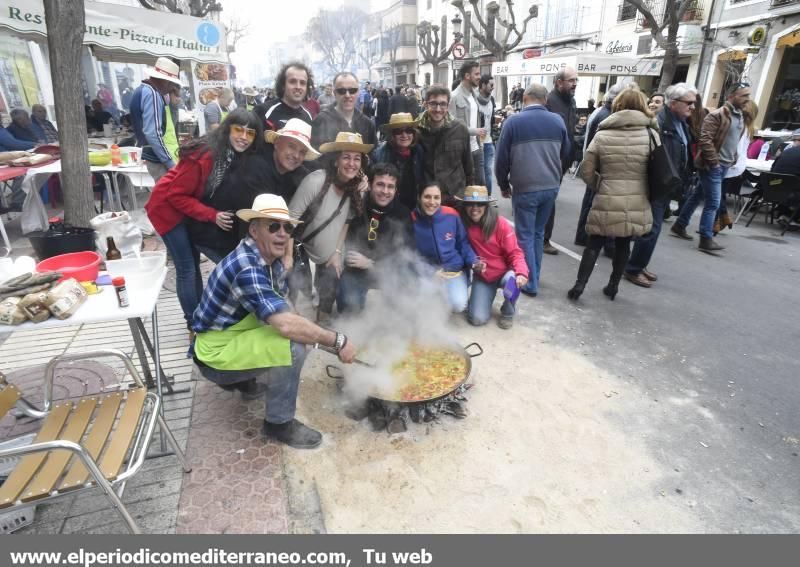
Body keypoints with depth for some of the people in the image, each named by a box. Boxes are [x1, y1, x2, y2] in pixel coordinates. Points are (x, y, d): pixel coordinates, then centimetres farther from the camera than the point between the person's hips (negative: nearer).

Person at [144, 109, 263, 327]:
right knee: (187, 268, -5)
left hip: (187, 205, 8)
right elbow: (176, 195, -26)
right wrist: (212, 215, -30)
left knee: (194, 263, 15)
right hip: (167, 206, -8)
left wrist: (226, 212, -12)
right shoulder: (204, 155, -32)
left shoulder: (237, 155, -9)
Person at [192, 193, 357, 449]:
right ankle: (279, 423, -7)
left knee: (301, 332, 11)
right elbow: (286, 325, -38)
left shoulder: (272, 260, -1)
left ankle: (249, 381, 22)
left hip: (235, 339, 9)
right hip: (216, 355, -9)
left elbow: (283, 311, 3)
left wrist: (314, 334, -15)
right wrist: (338, 341, -28)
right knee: (292, 345, -27)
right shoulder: (246, 268, -30)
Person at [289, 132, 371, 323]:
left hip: (329, 259, 6)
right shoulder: (316, 181, -23)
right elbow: (291, 218, -22)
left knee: (327, 305, 16)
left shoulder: (355, 189, -3)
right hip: (302, 254, -6)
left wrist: (337, 252, 2)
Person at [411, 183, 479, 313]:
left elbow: (463, 243, 3)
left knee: (458, 305, -22)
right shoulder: (412, 220, -14)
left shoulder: (451, 215, -11)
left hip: (455, 270, 0)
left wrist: (473, 262, -14)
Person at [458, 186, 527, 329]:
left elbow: (514, 253, -17)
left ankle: (507, 312, -4)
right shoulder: (463, 224, -10)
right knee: (478, 319, -13)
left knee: (513, 281, -37)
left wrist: (522, 272, -34)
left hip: (504, 273, -1)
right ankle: (486, 296, 22)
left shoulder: (500, 224, -17)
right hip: (482, 276, 1)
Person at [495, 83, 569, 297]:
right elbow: (565, 153, 14)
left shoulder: (513, 121, -6)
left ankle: (530, 282, 7)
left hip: (525, 188, -4)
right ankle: (533, 275, 27)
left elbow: (501, 159, -4)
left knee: (525, 235, 5)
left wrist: (504, 185, 9)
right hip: (551, 186, 4)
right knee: (538, 232, 18)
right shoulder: (557, 120, 5)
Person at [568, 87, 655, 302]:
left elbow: (586, 171, -2)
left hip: (607, 201, -1)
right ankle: (613, 286, 24)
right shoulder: (651, 134, -3)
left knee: (594, 243, 10)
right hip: (637, 202, 1)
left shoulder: (602, 135, -3)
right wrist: (648, 192, 16)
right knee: (623, 244, 15)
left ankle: (579, 285, 6)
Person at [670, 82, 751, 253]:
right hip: (713, 166, -9)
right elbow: (704, 140, -22)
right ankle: (706, 240, -3)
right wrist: (714, 161, -20)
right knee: (713, 203, -8)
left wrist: (733, 159, 15)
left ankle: (679, 226, 25)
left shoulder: (739, 116, 14)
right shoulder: (717, 115, -15)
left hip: (724, 166, 9)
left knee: (698, 196, 15)